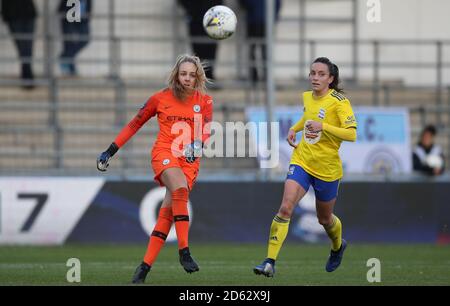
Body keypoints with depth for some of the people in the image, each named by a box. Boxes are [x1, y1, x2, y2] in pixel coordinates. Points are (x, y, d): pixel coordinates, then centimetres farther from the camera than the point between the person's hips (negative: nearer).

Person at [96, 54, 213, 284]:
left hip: (189, 160, 2)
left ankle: (145, 267, -3)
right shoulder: (160, 98, 4)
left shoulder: (204, 101, 7)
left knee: (167, 213, -7)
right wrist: (110, 151, 10)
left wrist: (198, 145, -25)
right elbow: (135, 124, 11)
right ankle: (184, 252, -34)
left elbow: (206, 131, -1)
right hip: (164, 153, -2)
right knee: (180, 190, -32)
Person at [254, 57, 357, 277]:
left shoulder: (339, 101, -13)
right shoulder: (307, 97, 5)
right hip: (301, 161, 3)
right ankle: (269, 262, -18)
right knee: (285, 208, -17)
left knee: (325, 219, 15)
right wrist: (294, 129, 11)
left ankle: (338, 246, 50)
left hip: (327, 168, -3)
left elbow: (351, 134, -22)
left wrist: (323, 126, -31)